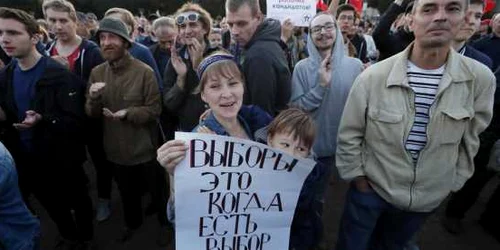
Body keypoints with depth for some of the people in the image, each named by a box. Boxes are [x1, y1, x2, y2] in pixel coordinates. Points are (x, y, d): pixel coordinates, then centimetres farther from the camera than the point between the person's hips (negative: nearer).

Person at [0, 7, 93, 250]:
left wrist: (43, 120, -35)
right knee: (52, 204, 24)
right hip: (27, 158, 7)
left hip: (62, 158, -6)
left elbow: (77, 121, -20)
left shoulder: (60, 75, -18)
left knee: (78, 202, 15)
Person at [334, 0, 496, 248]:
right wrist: (359, 180, -5)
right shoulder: (373, 76, -19)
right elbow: (349, 136, -10)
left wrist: (451, 184, 6)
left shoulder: (481, 79, -12)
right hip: (370, 189, -2)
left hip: (429, 199, 3)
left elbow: (469, 140, 2)